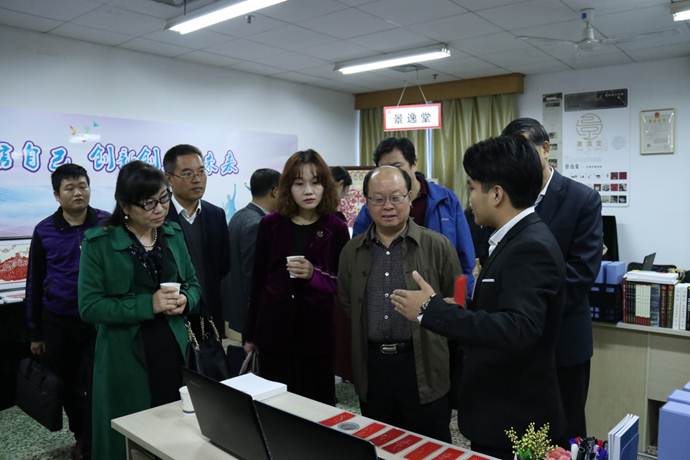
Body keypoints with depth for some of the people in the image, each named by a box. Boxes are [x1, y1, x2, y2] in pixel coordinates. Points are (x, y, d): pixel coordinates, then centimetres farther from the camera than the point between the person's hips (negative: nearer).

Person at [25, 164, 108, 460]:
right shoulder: (44, 231, 0)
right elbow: (34, 283, 7)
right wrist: (35, 332, 9)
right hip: (57, 323, 3)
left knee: (95, 387, 3)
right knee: (68, 386, 17)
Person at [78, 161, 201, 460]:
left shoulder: (174, 235, 5)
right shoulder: (99, 243, -9)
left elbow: (193, 285, 12)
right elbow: (89, 307, -12)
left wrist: (185, 300, -10)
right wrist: (148, 304, -21)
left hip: (173, 350, 4)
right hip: (126, 359, -3)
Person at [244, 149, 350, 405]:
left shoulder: (336, 229, -2)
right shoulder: (270, 225, 1)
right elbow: (258, 280, 7)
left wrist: (314, 274, -18)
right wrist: (250, 334, 10)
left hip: (317, 332, -1)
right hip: (274, 330, 1)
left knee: (317, 405, 7)